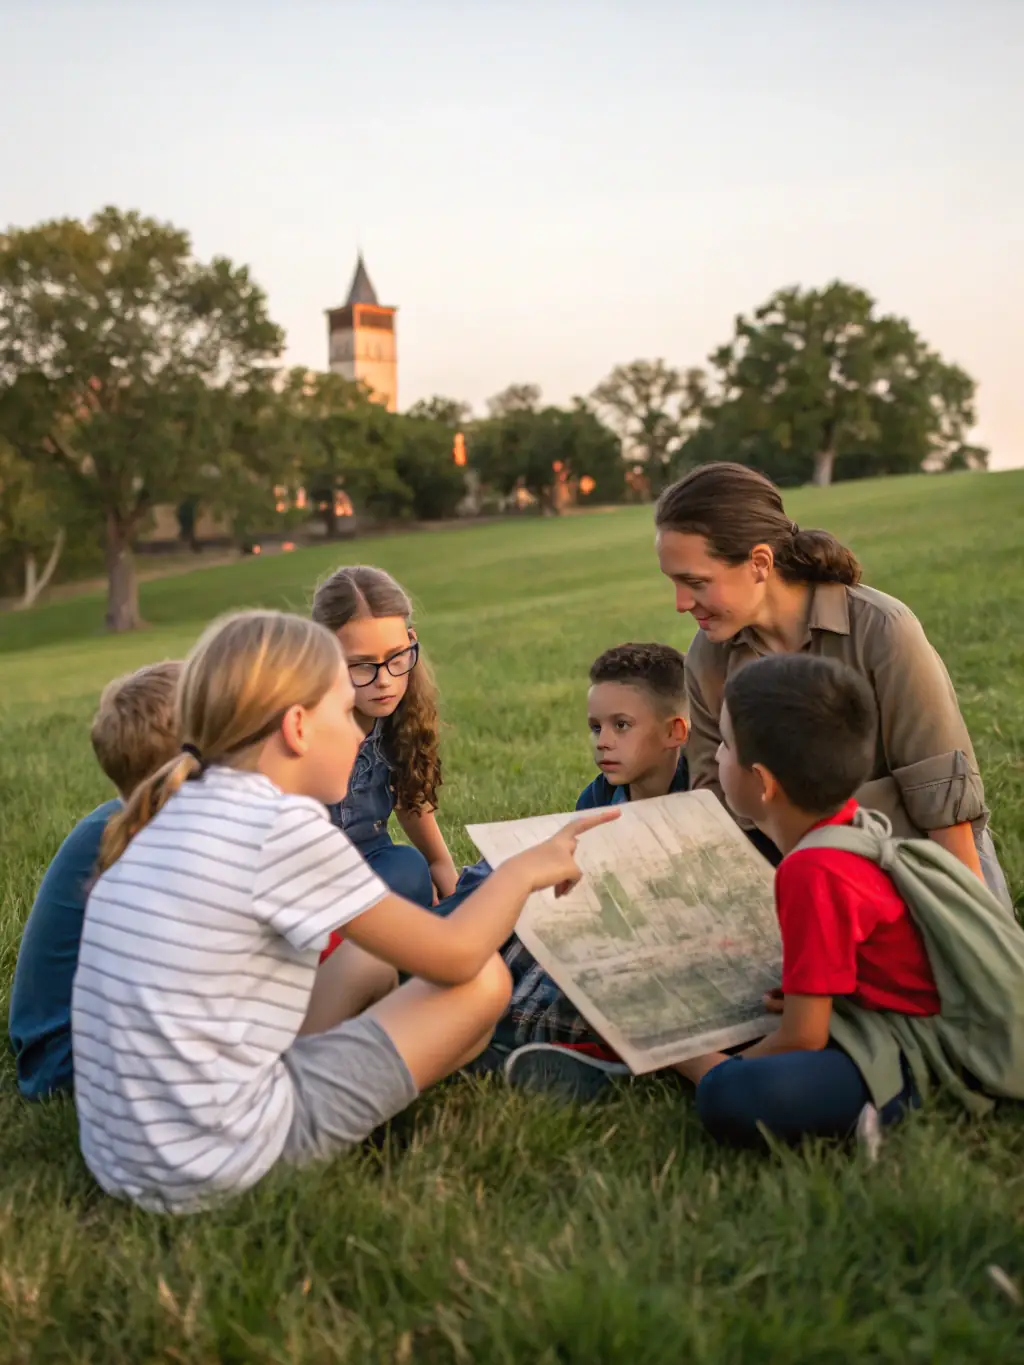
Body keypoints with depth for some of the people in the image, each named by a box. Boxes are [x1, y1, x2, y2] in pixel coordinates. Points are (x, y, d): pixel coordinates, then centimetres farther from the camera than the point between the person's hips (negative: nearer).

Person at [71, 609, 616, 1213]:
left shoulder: (164, 823, 7)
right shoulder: (285, 824, -16)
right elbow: (455, 955, -7)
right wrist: (526, 868, 9)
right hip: (218, 1171, -8)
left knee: (371, 963, 21)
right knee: (485, 979, 0)